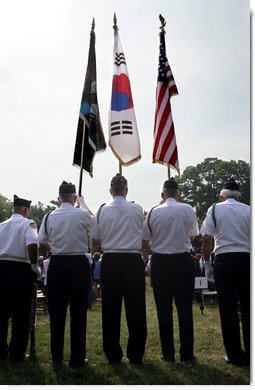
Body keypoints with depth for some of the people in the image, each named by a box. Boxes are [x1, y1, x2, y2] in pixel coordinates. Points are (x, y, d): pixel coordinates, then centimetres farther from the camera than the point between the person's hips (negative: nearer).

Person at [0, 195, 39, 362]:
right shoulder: (27, 223, -3)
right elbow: (32, 244, -22)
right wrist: (34, 265, -12)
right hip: (20, 269, -5)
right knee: (21, 313, 4)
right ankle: (17, 354, 10)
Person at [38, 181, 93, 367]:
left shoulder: (49, 216, -1)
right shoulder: (83, 214, -9)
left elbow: (42, 244, 5)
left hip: (57, 264, 3)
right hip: (79, 263, -2)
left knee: (57, 310, 11)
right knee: (78, 311, 6)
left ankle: (56, 356, 20)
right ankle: (77, 357, 11)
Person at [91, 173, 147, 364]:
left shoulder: (102, 210, -2)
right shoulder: (137, 209, -4)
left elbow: (95, 241, 4)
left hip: (110, 262, 1)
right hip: (133, 261, -1)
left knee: (110, 309, 9)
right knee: (136, 309, 7)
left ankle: (113, 354, 16)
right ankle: (136, 354, 12)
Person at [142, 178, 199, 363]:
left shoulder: (153, 212, -4)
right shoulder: (188, 209, -3)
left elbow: (144, 242, 1)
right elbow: (193, 236, 11)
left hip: (160, 262, 0)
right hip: (183, 260, 0)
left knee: (164, 308, 8)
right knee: (185, 307, 7)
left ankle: (168, 353, 14)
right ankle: (187, 353, 11)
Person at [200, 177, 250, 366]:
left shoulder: (215, 209, 2)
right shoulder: (248, 210, 6)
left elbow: (207, 238, -5)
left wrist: (206, 261, 4)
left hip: (224, 260, -1)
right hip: (246, 259, 2)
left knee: (228, 308, 5)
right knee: (247, 308, 10)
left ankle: (235, 355, 10)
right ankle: (249, 353, 15)